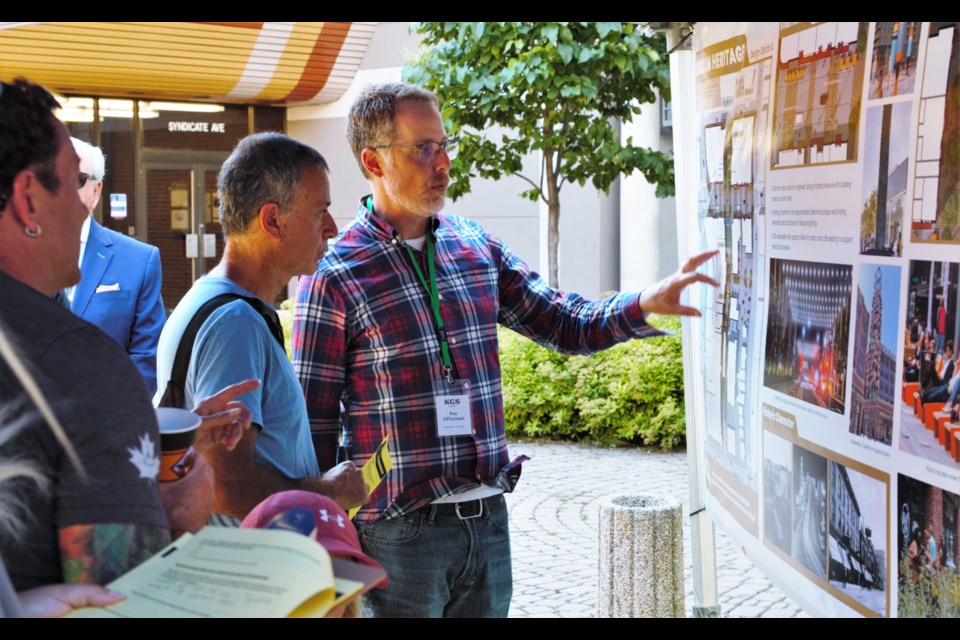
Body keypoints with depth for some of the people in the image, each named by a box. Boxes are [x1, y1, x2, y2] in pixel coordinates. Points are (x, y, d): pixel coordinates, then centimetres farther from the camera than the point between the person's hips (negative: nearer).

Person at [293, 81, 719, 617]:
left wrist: (646, 303, -9)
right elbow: (313, 422, -6)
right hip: (398, 531, -5)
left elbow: (567, 325, 10)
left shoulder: (478, 249, 7)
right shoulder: (333, 276, -9)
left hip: (488, 518, 5)